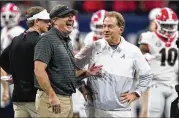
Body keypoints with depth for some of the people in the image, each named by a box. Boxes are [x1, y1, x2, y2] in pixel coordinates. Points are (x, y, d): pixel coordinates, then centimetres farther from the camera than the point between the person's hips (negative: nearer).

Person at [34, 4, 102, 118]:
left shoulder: (67, 42, 18)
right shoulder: (48, 39, -11)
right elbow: (39, 70, -20)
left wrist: (86, 73, 8)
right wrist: (52, 96, -23)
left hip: (67, 99, 9)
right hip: (53, 100, -9)